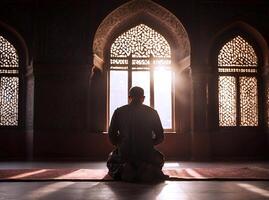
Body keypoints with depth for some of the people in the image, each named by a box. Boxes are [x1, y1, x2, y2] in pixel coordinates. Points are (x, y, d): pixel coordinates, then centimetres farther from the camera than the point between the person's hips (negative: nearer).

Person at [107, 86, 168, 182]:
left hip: (124, 154, -1)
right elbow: (160, 137, 4)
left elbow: (112, 136, 4)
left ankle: (122, 170, -1)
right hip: (147, 154, 1)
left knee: (111, 160, 33)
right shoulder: (152, 112, 1)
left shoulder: (119, 112, 1)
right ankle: (150, 170, 4)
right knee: (160, 159, 37)